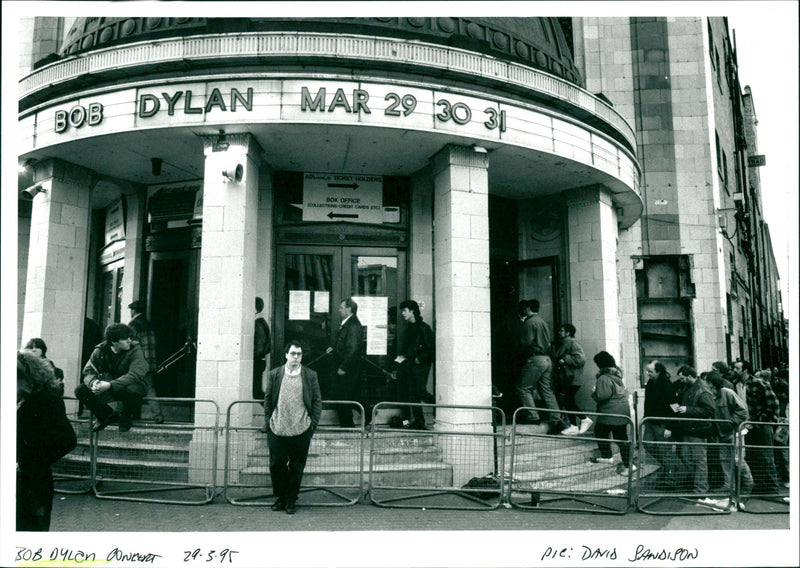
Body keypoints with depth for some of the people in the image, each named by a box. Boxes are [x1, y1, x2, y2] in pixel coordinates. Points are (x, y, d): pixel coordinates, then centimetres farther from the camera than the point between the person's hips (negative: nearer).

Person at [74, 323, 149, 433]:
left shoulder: (135, 350, -18)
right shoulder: (100, 350, -6)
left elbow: (135, 375, -30)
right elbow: (88, 371, -7)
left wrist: (110, 385, -41)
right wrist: (93, 382, -32)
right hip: (107, 388, 4)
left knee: (132, 390, -39)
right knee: (80, 390, -15)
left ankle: (126, 417, -2)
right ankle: (107, 415, 10)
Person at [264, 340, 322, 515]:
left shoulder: (310, 375, 2)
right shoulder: (274, 374, 4)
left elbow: (317, 401, 4)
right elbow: (267, 398, 10)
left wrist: (313, 423, -2)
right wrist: (268, 420, 4)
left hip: (301, 430, -1)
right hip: (277, 429, 1)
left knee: (296, 468, 8)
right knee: (276, 465, 6)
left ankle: (292, 500, 22)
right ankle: (280, 498, 25)